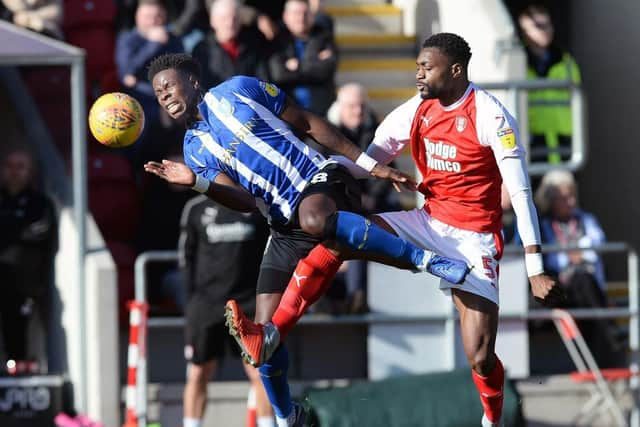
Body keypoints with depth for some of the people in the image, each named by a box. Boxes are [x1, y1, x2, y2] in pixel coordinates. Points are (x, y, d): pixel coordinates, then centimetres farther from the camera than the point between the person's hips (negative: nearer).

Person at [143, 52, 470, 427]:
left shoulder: (236, 92, 5)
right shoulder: (195, 149, 12)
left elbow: (308, 123, 7)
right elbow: (246, 202, 0)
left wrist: (369, 163, 2)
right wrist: (195, 182, -17)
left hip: (322, 178, -5)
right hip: (286, 230, 5)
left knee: (315, 220, -43)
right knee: (265, 332, -4)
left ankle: (425, 259, -37)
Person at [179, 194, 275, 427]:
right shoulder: (195, 209, 5)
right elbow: (187, 257, 9)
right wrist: (193, 299, 1)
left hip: (249, 304, 0)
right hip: (206, 303, 0)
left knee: (259, 372, -5)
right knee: (199, 373, 3)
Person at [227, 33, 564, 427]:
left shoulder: (490, 115, -15)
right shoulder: (417, 110, 2)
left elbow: (521, 194, -17)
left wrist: (536, 270, -21)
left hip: (473, 238, -5)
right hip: (428, 221, 5)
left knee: (481, 359, -13)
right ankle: (270, 336, -24)